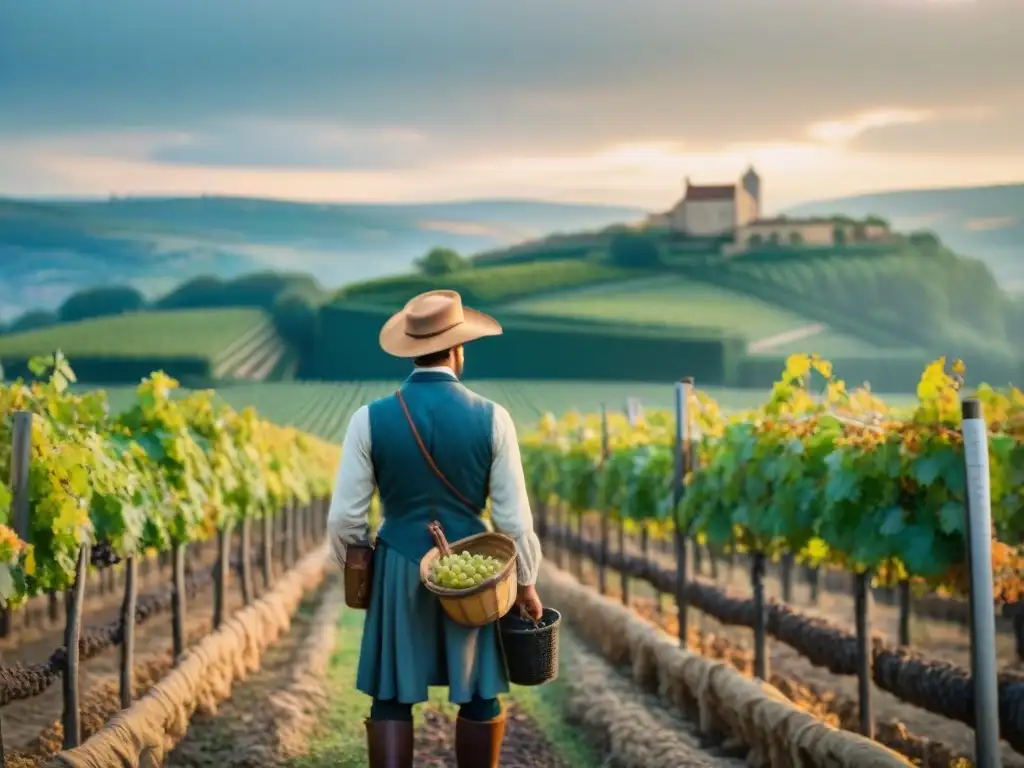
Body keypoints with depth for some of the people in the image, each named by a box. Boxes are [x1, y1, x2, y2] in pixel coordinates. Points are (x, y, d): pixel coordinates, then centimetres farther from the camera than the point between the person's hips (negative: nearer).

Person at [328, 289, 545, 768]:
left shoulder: (370, 419, -8)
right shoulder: (492, 419, -10)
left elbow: (344, 517, -6)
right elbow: (513, 517, -7)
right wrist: (526, 584, 7)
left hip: (398, 570, 0)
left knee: (392, 697, 5)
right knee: (478, 696, 12)